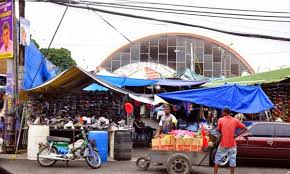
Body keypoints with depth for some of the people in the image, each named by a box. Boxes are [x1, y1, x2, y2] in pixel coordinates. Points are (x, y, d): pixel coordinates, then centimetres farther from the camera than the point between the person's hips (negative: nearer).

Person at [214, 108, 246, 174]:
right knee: (232, 162, 9)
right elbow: (245, 128, 2)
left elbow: (219, 130, 4)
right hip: (232, 145, 1)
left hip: (223, 144, -1)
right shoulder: (235, 120, 0)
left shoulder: (220, 120, -4)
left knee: (217, 160, 11)